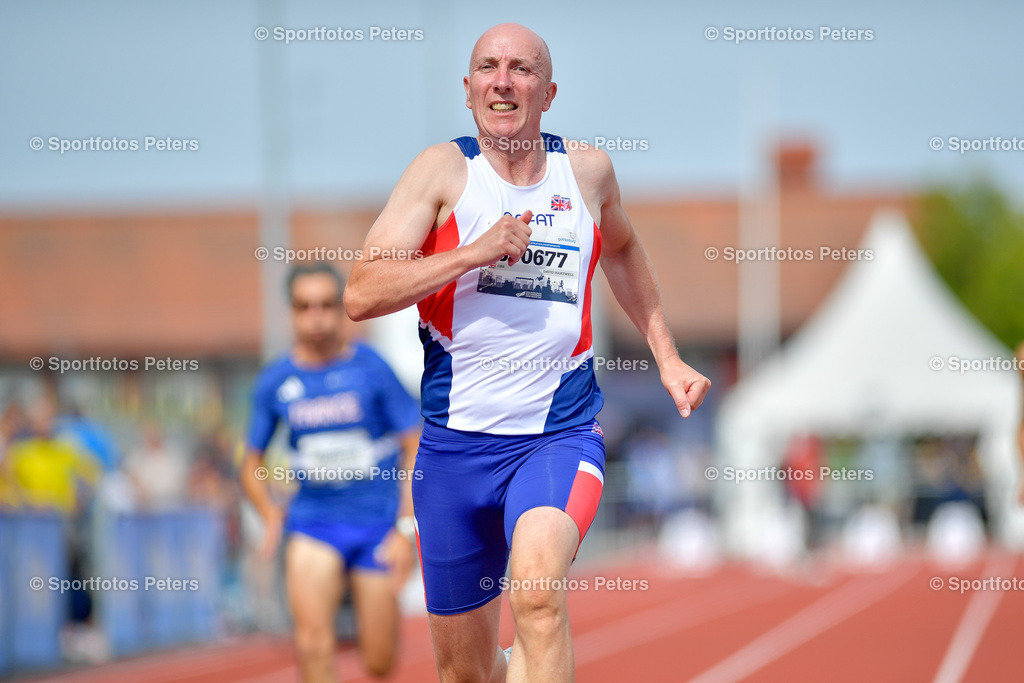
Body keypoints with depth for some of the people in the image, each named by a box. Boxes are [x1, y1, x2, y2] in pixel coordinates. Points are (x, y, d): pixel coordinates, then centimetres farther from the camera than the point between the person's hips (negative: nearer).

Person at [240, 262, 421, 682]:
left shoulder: (371, 368, -5)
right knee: (313, 647, -21)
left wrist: (405, 529, -10)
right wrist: (269, 512, -7)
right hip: (313, 521, 1)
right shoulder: (274, 382, 2)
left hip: (377, 521, -1)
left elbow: (416, 449, -3)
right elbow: (252, 463, 13)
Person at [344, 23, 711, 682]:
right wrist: (475, 252, -20)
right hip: (456, 439, 1)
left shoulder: (587, 170, 5)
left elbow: (622, 248, 29)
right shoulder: (444, 170, -3)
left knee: (539, 591, -32)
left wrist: (667, 357, 26)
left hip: (561, 435, 0)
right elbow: (361, 294, -12)